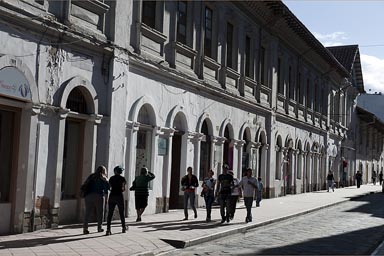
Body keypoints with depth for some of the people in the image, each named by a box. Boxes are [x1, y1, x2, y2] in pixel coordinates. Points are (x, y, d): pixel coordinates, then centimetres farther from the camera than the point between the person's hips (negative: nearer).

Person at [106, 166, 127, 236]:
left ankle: (108, 230, -13)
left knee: (110, 214, -1)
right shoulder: (122, 178, -1)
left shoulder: (111, 178, 9)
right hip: (119, 196, -2)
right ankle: (124, 228, 26)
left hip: (112, 196, 2)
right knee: (121, 213, 13)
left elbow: (110, 187, 8)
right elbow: (124, 189, -3)